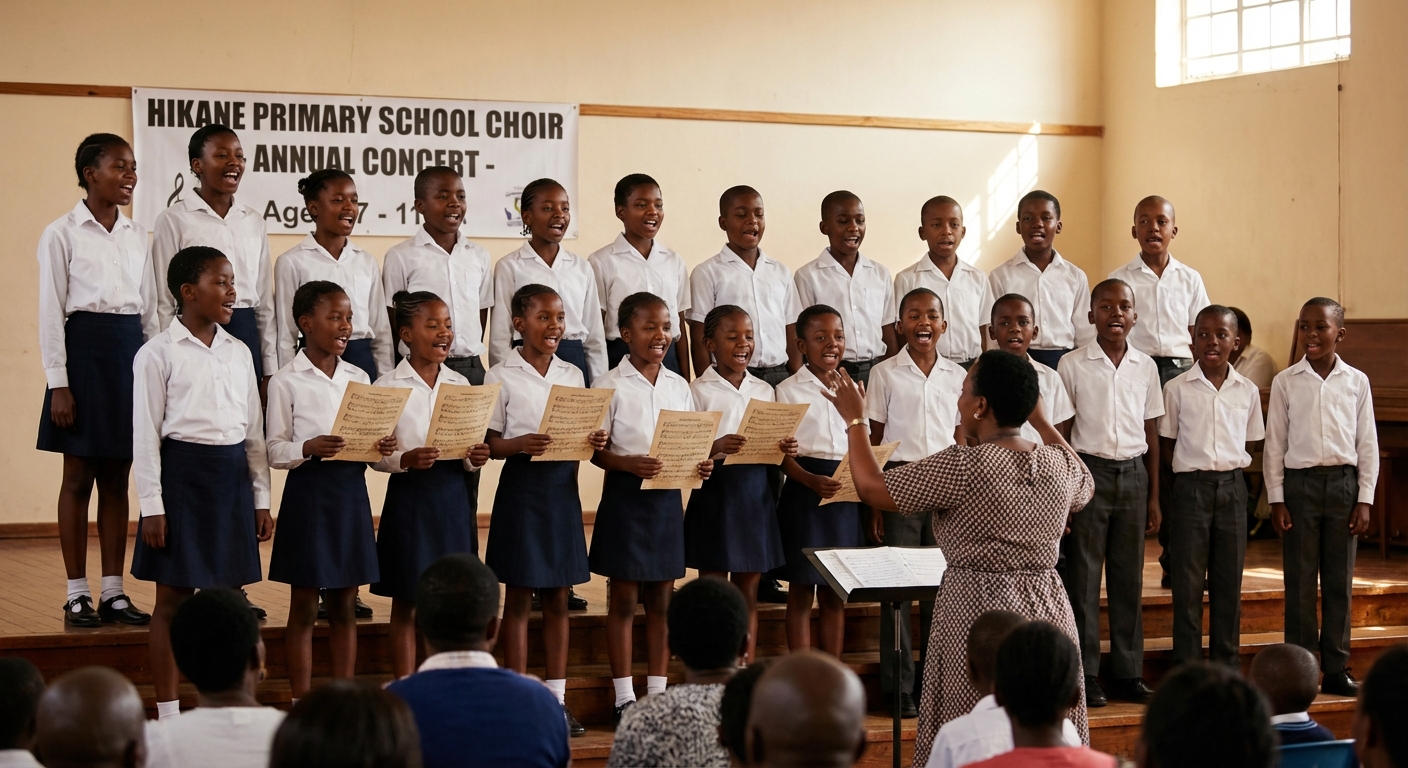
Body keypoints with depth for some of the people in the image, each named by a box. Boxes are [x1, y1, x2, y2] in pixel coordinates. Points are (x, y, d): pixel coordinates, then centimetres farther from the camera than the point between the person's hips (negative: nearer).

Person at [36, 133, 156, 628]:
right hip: (84, 350, -5)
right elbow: (51, 311, -6)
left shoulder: (137, 236, 11)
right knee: (79, 477, 1)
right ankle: (77, 595, 6)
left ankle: (113, 592, 11)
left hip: (132, 354, 5)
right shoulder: (62, 235, -4)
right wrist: (58, 384, -12)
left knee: (117, 478, 7)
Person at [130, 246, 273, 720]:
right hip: (182, 472, -5)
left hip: (232, 477, 5)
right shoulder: (158, 354, -5)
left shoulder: (238, 353, 10)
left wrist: (261, 499, 10)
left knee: (227, 596, 9)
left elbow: (254, 431, 13)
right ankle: (168, 713, 11)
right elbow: (146, 434, -7)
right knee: (173, 598, 2)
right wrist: (152, 506, -11)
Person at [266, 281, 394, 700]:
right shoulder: (286, 382, -6)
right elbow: (275, 451, -7)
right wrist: (308, 449, -26)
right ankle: (302, 705, 11)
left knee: (345, 607, 10)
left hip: (352, 492, 5)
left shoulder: (359, 377, 9)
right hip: (308, 491, -4)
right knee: (304, 608, 3)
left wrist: (380, 447, -9)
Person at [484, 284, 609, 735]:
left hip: (563, 486, 4)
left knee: (558, 598, 9)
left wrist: (594, 442, -8)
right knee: (518, 597, 3)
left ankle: (557, 699, 16)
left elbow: (581, 436, 14)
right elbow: (489, 443, -6)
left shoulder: (572, 375, 9)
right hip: (521, 485, -4)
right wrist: (518, 445, -26)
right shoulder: (502, 377, -5)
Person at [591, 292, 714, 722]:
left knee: (661, 600, 10)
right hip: (625, 495, -5)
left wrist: (702, 465, -9)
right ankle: (624, 697, 9)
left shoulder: (678, 386, 8)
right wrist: (629, 464, -26)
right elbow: (595, 449, -9)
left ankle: (657, 692, 18)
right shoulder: (611, 386, -7)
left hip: (668, 497, 5)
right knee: (624, 600, 2)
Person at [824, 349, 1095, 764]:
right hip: (1048, 616, 6)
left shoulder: (962, 466, -15)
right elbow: (1085, 486, 28)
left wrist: (854, 421, 7)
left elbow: (871, 487, -7)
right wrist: (1043, 422, 32)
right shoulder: (1060, 464, 2)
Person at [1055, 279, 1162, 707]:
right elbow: (1059, 434, 0)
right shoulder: (1072, 366, -2)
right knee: (1083, 575, -2)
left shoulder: (1145, 367, 7)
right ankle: (1083, 675, 3)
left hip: (1133, 474, 3)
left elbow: (1151, 434, 12)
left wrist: (1153, 496, 11)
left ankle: (1127, 672, 14)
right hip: (1089, 472, -3)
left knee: (1129, 576, 7)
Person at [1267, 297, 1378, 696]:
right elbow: (1274, 443, 3)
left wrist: (1364, 499, 0)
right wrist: (1277, 499, -2)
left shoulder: (1357, 382, 4)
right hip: (1300, 483, -1)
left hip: (1344, 483, 1)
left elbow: (1368, 444, 6)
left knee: (1339, 582, 5)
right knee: (1300, 582, 1)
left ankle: (1336, 669, 11)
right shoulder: (1285, 382, 1)